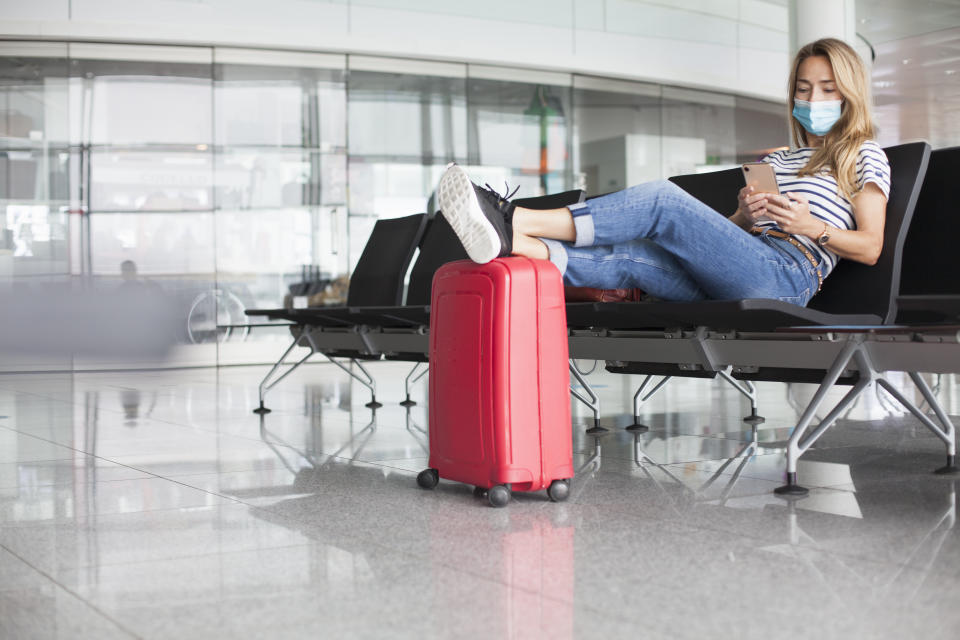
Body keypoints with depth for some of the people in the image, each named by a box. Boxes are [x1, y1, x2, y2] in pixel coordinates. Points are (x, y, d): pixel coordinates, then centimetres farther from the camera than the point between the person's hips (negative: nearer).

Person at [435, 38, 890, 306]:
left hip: (788, 273, -6)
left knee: (663, 200, -26)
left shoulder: (865, 155, 18)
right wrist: (743, 216, 1)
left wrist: (811, 227, -9)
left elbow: (869, 248, 7)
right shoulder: (778, 160, 35)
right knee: (628, 258, -23)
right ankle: (515, 244, -44)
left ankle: (518, 221, -35)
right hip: (733, 283, 6)